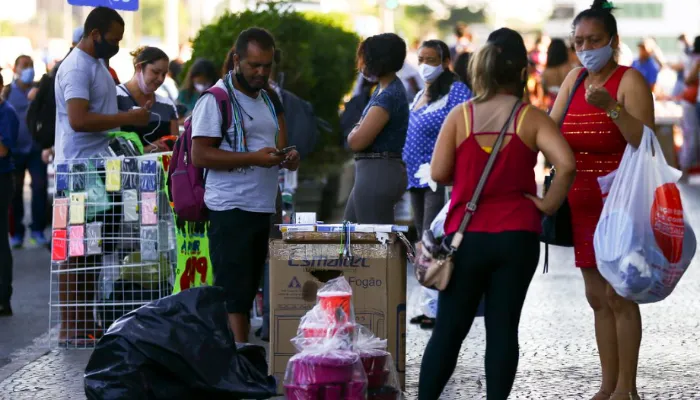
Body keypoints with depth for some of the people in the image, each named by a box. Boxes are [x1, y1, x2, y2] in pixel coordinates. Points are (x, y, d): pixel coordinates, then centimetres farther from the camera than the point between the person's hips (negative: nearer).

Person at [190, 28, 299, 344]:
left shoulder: (267, 99, 18)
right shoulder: (216, 100, -8)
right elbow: (200, 155, -15)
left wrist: (287, 159, 5)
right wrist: (254, 158, -23)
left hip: (265, 209, 8)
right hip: (231, 210, -8)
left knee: (248, 290, 9)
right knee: (234, 290, -10)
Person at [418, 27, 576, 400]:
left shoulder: (460, 115, -2)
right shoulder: (531, 118, -4)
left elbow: (439, 173, -4)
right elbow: (567, 164, -18)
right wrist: (549, 203, -5)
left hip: (467, 236, 1)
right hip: (516, 238, -1)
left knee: (449, 328, 7)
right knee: (503, 327, 4)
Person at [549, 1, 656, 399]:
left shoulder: (630, 80, -9)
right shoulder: (575, 79, 10)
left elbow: (646, 142, -21)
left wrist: (610, 107, -31)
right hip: (583, 203, 7)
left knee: (618, 294, -7)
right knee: (597, 297, 9)